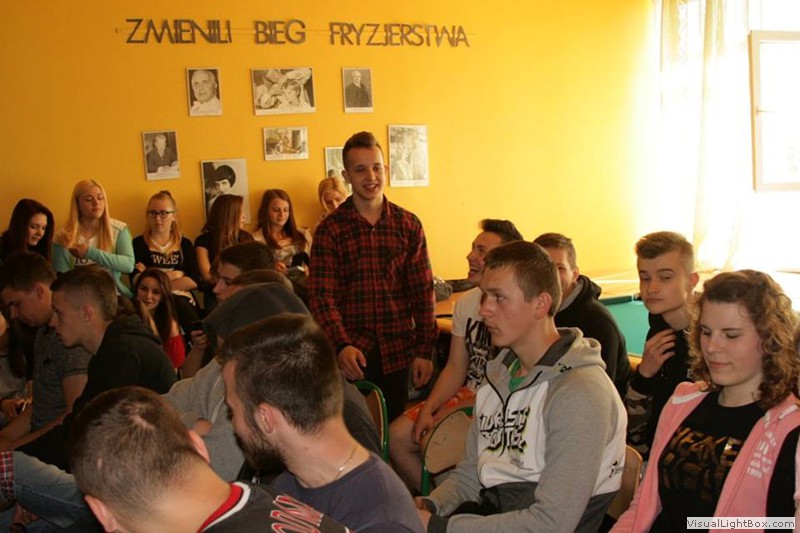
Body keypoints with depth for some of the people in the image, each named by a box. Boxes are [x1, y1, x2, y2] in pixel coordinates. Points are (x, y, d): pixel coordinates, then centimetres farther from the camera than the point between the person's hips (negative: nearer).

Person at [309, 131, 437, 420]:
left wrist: (424, 350, 0)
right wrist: (341, 345, -23)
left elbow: (423, 291, 4)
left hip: (397, 352, 2)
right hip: (350, 353, -2)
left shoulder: (409, 225, 3)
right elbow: (322, 296, -8)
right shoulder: (330, 229, -3)